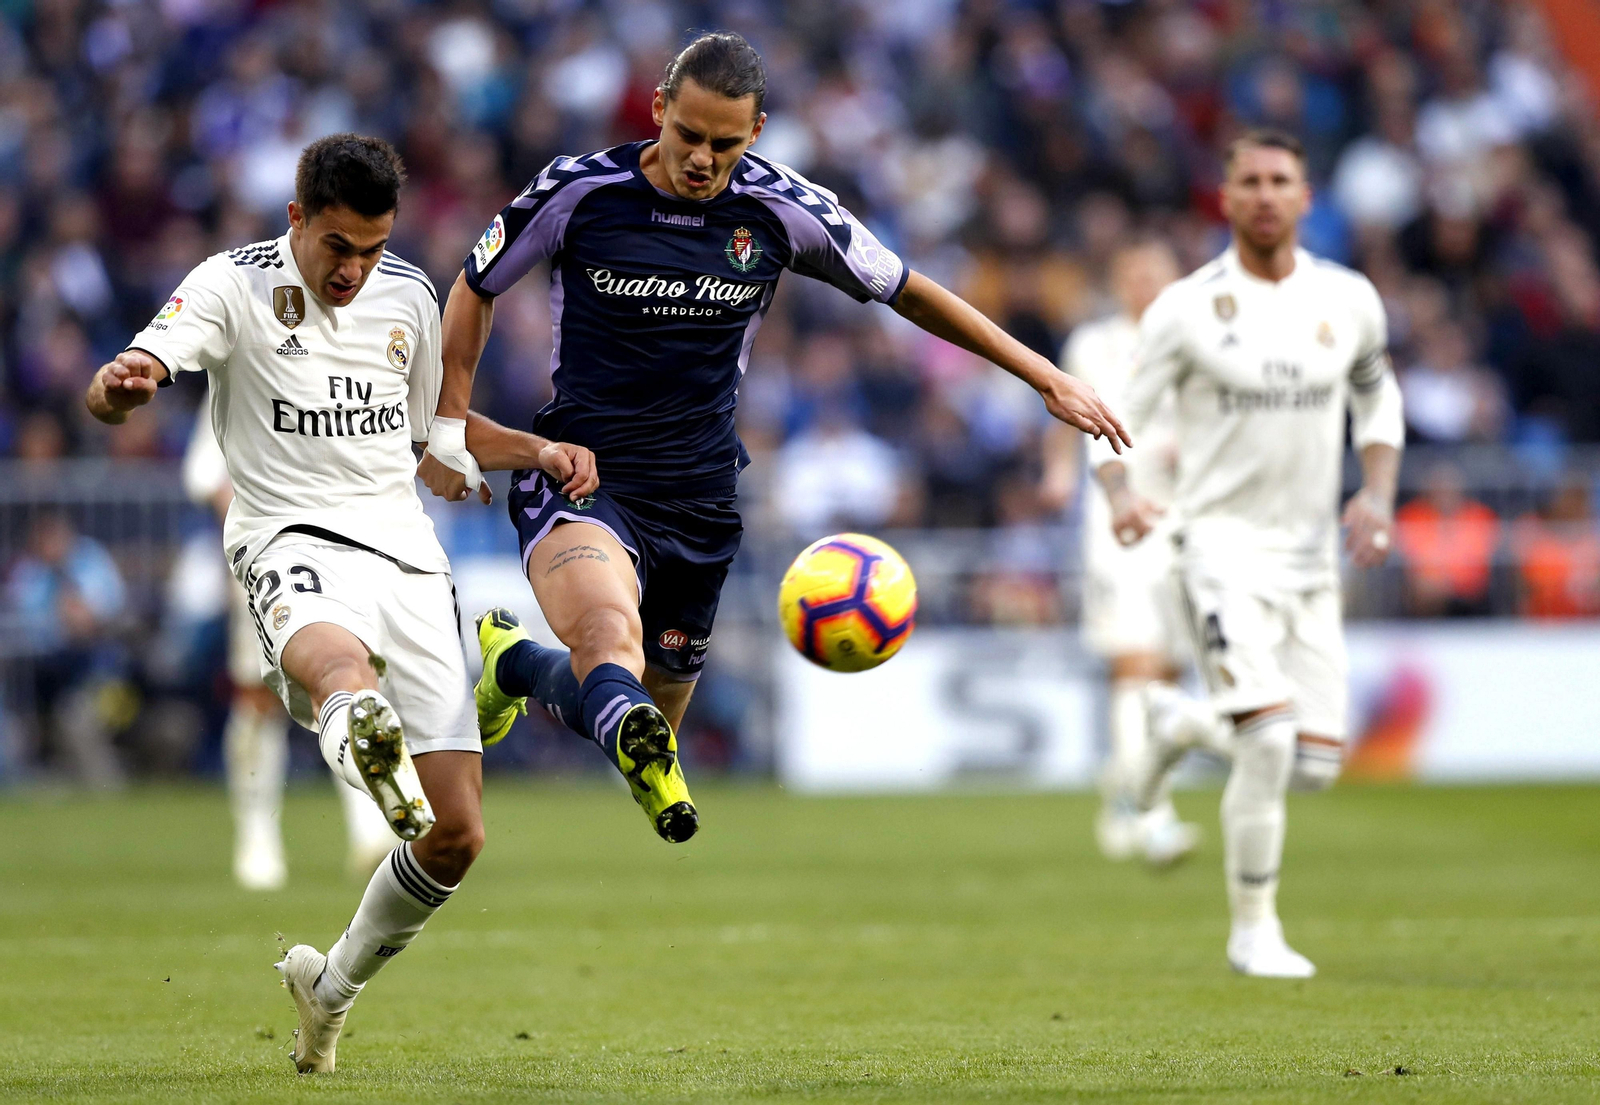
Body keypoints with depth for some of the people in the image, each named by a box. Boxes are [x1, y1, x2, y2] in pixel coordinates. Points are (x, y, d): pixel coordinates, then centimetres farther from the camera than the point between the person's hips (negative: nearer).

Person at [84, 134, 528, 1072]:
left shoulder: (408, 295, 14)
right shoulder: (235, 285, -2)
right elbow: (115, 393, -16)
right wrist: (119, 387, -40)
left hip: (408, 557, 5)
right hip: (294, 540, -5)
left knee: (458, 835, -1)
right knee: (338, 661, -44)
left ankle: (334, 986, 25)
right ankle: (367, 746, -82)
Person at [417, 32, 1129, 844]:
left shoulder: (785, 212, -5)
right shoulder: (579, 192, -10)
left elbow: (907, 292, 8)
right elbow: (475, 289, 7)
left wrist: (1046, 378, 8)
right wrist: (450, 428, 3)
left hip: (699, 499, 4)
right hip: (579, 476, -4)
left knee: (653, 708, 13)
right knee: (612, 636, -33)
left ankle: (509, 659, 42)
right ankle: (641, 748, -62)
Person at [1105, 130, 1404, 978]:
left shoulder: (1349, 301, 2)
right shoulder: (1187, 308, -8)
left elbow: (1377, 399, 19)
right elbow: (1116, 415, -2)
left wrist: (1378, 495, 3)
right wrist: (1121, 495, -23)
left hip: (1311, 552, 4)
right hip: (1221, 542, -4)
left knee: (1316, 765, -1)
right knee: (1270, 739, -21)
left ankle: (1191, 723, 30)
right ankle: (1253, 931, -4)